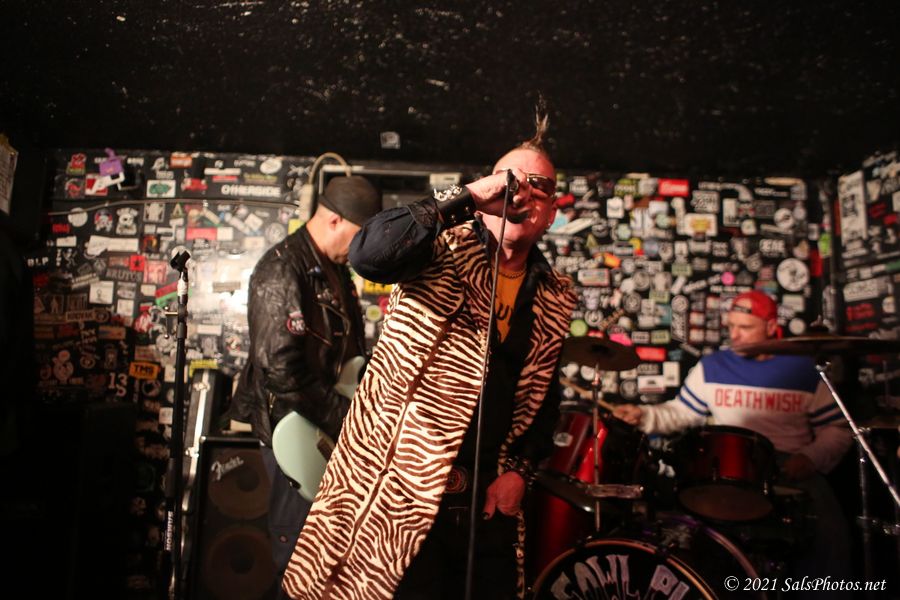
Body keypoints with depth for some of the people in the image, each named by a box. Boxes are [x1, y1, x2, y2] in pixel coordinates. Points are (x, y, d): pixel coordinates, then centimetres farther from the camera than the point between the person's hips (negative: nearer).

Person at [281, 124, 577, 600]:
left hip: (488, 495, 5)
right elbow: (368, 254, -27)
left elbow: (544, 396, 14)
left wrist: (519, 470, 3)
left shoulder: (555, 298, 8)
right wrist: (466, 199, -26)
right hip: (402, 485, -5)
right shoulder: (444, 248, -6)